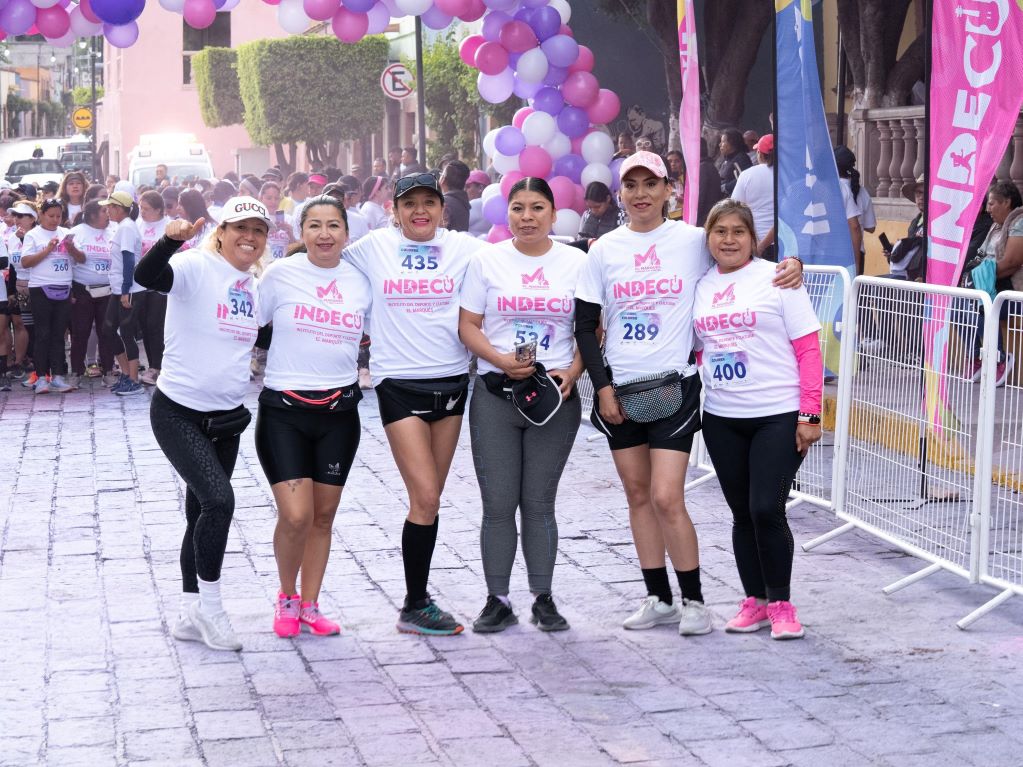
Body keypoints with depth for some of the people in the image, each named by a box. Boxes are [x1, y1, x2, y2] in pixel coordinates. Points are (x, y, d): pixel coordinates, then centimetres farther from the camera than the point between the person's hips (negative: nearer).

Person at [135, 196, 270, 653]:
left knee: (203, 515, 13)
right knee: (218, 499, -20)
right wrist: (171, 239, -50)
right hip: (177, 412, -7)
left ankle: (190, 615, 24)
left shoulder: (255, 287, 9)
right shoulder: (196, 267, -13)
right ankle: (209, 606, -4)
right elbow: (146, 276, -31)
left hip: (225, 416, 7)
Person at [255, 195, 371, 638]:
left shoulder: (361, 281, 3)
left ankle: (309, 606, 23)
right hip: (284, 409, -3)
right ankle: (286, 597, 15)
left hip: (339, 410, 3)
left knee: (324, 516, 8)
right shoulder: (280, 275, -5)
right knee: (296, 516, -12)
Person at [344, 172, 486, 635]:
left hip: (450, 381, 3)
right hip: (399, 384, -3)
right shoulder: (373, 248, 2)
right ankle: (415, 607, 2)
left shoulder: (464, 248, 4)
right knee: (425, 499, -10)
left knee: (429, 499, 10)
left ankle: (417, 602, 21)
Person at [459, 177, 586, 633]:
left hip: (555, 395, 0)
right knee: (498, 504, 1)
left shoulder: (576, 262, 4)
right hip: (494, 395, 0)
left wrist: (573, 372, -11)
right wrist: (501, 360, -15)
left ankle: (543, 599, 14)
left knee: (539, 502, 5)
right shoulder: (487, 261, 3)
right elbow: (468, 326, 1)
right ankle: (497, 600, 10)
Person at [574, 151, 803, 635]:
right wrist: (602, 387, -2)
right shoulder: (605, 250, 4)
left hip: (673, 386, -3)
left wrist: (790, 264, -10)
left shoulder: (693, 241, -1)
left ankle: (693, 600, 5)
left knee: (666, 498, -10)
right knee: (638, 495, 8)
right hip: (619, 390, 3)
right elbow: (585, 325, 6)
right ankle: (658, 599, 20)